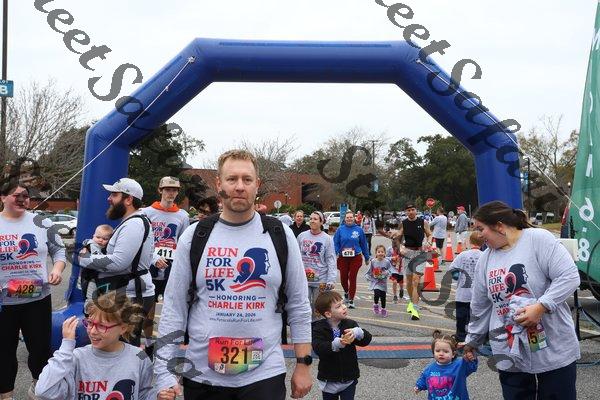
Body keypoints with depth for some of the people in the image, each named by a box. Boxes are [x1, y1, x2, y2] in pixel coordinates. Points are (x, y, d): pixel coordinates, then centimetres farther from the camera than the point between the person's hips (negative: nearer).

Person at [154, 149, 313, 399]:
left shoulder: (281, 236, -1)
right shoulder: (193, 237, -1)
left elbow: (298, 304, 4)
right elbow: (174, 308, 0)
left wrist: (303, 364, 2)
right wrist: (164, 373, -4)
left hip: (264, 375, 0)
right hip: (202, 376, 1)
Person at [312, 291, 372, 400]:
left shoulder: (350, 324, -5)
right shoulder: (319, 328, -12)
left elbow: (367, 340, -13)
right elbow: (318, 348, -27)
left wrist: (357, 333, -36)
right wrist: (336, 344, -45)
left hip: (349, 379, 1)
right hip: (329, 381, -1)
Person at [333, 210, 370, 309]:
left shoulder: (359, 230, -1)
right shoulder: (340, 229, -1)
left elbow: (363, 244, 6)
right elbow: (335, 243, 1)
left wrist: (367, 257, 11)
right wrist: (335, 254, -11)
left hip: (356, 257, -1)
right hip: (343, 258, 1)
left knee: (352, 278, 0)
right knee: (343, 278, 8)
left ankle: (351, 300, 10)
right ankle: (346, 292, 41)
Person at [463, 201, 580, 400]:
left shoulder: (538, 239, -9)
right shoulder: (485, 259, 8)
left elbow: (569, 277, -16)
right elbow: (480, 308, 16)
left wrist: (540, 307, -23)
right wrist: (472, 341, 22)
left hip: (553, 348, -4)